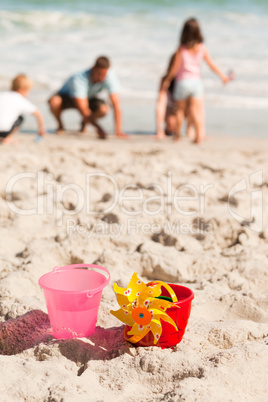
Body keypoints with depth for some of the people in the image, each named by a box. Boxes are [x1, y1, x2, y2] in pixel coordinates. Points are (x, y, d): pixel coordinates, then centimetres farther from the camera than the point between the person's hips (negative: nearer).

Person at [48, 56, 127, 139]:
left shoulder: (109, 75, -30)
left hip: (89, 98, 3)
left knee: (103, 109, -32)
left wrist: (118, 131, -36)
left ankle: (84, 122, 2)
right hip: (67, 96, -3)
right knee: (54, 101, -38)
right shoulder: (78, 80, -38)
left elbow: (116, 104, -29)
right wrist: (98, 128, -52)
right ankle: (60, 125, -4)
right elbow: (83, 110, -41)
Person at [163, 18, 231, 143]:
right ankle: (200, 134, -19)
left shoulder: (181, 49, -8)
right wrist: (222, 76, 21)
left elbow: (175, 68, -4)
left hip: (182, 81, -1)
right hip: (196, 82, 1)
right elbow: (211, 65, 7)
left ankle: (177, 134, 26)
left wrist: (167, 80, 11)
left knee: (181, 109, 15)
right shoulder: (202, 48, 0)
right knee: (197, 110, -3)